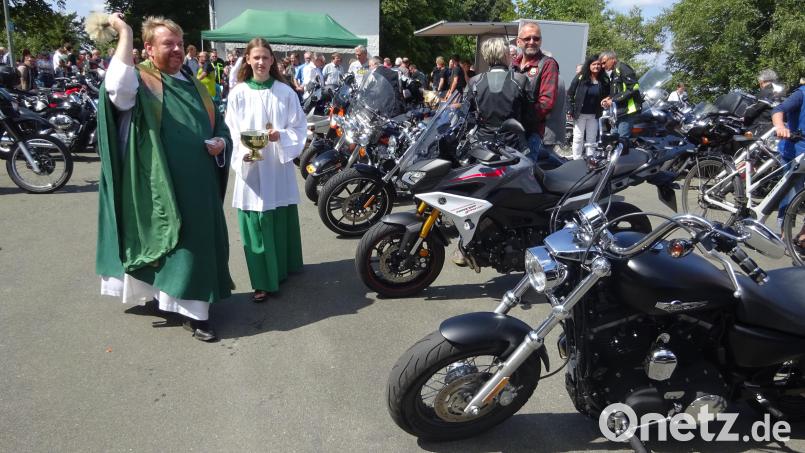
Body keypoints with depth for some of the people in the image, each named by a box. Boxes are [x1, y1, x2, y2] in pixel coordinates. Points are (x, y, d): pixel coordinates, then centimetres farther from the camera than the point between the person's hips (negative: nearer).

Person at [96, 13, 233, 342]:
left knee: (202, 240, 13)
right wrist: (125, 35, -24)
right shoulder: (140, 82, -6)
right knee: (181, 245, -2)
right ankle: (192, 311, 9)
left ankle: (194, 302, 30)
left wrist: (220, 142, -2)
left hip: (200, 182, 7)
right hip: (165, 185, -7)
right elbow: (116, 87, -31)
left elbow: (219, 124, 21)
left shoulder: (193, 85, 15)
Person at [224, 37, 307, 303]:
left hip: (279, 165, 1)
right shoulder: (238, 93, 1)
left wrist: (281, 135, -17)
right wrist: (243, 152, -20)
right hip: (251, 167, -1)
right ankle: (263, 281, 9)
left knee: (283, 220, 9)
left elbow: (300, 127, 3)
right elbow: (231, 131, -1)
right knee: (256, 223, 0)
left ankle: (284, 269, 29)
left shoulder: (285, 92, 3)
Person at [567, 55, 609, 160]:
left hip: (594, 116, 3)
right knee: (578, 138, 3)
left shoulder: (604, 81, 3)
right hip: (580, 114, -2)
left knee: (591, 140, 9)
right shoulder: (580, 77, -5)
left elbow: (606, 97, 7)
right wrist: (571, 110, -9)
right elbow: (570, 93, -3)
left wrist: (602, 110, -7)